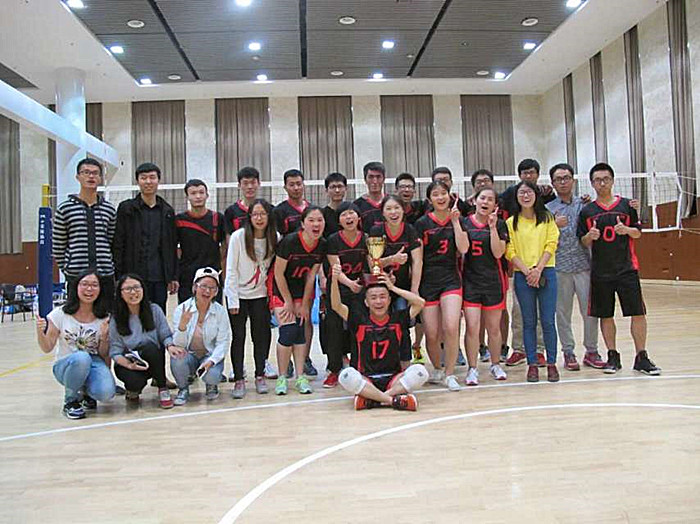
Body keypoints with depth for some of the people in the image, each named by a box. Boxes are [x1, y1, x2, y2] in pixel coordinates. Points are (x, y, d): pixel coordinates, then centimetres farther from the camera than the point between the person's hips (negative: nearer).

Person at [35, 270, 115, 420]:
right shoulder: (61, 314, -5)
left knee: (106, 392, -31)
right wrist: (40, 332, -22)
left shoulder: (104, 317, -1)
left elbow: (104, 355, 2)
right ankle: (70, 401, -9)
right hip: (66, 365, -1)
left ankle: (85, 392, 9)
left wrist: (104, 336, -17)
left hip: (94, 364, 1)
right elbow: (47, 348, -2)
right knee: (82, 358, -38)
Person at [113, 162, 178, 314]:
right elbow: (118, 245, -2)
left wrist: (173, 277, 10)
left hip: (160, 277, 3)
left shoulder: (167, 211, 12)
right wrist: (119, 277, -8)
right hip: (135, 277, -3)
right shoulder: (126, 209, 2)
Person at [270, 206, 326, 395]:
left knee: (301, 330, 0)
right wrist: (289, 302, -11)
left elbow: (311, 275, -3)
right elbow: (278, 274, -17)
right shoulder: (289, 241, -27)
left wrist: (304, 304, -2)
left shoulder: (322, 245, -12)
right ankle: (282, 378, 1)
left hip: (302, 289, 4)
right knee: (287, 332, -13)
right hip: (281, 289, -4)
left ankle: (300, 377, 8)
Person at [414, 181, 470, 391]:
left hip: (451, 279, 1)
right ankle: (437, 369, 27)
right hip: (427, 281, -1)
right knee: (431, 334, 0)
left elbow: (463, 249, -6)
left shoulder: (458, 220, 7)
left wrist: (455, 221, -9)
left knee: (451, 327, -17)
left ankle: (449, 373, 0)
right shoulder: (422, 223, 1)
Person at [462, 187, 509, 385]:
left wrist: (492, 227, -14)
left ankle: (495, 364, 28)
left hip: (493, 280, 1)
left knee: (494, 328, 11)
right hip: (470, 280, -1)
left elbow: (498, 253, -7)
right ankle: (472, 369, 6)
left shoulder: (500, 225, 3)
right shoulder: (464, 222, 2)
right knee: (472, 327, -6)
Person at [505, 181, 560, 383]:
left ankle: (551, 363, 11)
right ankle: (532, 365, 12)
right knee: (529, 322, 5)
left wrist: (538, 269, -12)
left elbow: (551, 245, -1)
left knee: (548, 321, 0)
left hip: (546, 273, 0)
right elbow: (510, 251, 0)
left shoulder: (547, 218, 7)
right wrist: (526, 271, -12)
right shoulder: (511, 222, 6)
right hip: (522, 276, 0)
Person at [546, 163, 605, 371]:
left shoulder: (584, 204, 10)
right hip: (559, 267, -1)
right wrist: (555, 226, -13)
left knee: (590, 311, 2)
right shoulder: (547, 209, 6)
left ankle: (591, 352, 14)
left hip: (584, 265, 1)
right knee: (563, 312, 4)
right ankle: (568, 353, 15)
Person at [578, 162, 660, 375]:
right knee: (605, 315, 5)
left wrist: (626, 230, -12)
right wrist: (590, 236, -14)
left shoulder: (626, 205, 4)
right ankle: (613, 357, 19)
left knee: (638, 313, -2)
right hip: (600, 272, 1)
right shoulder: (587, 211, 5)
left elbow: (638, 232, 9)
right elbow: (582, 241, 7)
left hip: (627, 268, 0)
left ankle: (641, 358, 10)